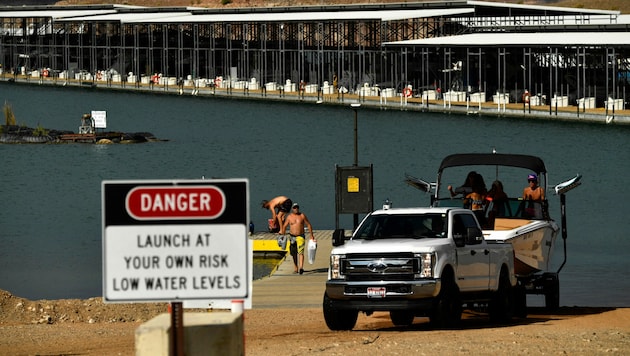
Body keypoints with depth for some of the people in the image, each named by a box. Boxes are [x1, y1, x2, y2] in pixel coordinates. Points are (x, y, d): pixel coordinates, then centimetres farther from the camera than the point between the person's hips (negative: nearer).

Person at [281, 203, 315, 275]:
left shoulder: (302, 216, 0)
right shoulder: (289, 217, 4)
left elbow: (309, 225, 5)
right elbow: (284, 226, 9)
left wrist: (311, 235, 2)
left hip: (300, 236, -3)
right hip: (292, 236, 3)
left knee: (300, 252, -20)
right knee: (294, 254, 10)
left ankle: (301, 267, -31)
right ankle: (296, 268, 24)